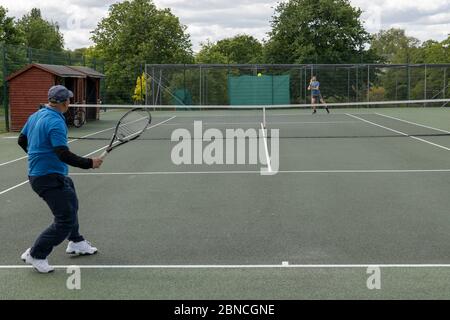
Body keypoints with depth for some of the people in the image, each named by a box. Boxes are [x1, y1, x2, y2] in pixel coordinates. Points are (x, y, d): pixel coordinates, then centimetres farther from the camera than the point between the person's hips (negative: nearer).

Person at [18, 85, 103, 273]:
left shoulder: (35, 116, 6)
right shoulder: (55, 123, -22)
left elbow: (22, 140, 19)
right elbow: (64, 155, -29)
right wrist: (89, 163, -22)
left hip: (36, 172, 11)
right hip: (50, 178, -11)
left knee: (70, 205, 28)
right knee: (66, 220, -8)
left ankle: (76, 243, 44)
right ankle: (36, 255, 0)